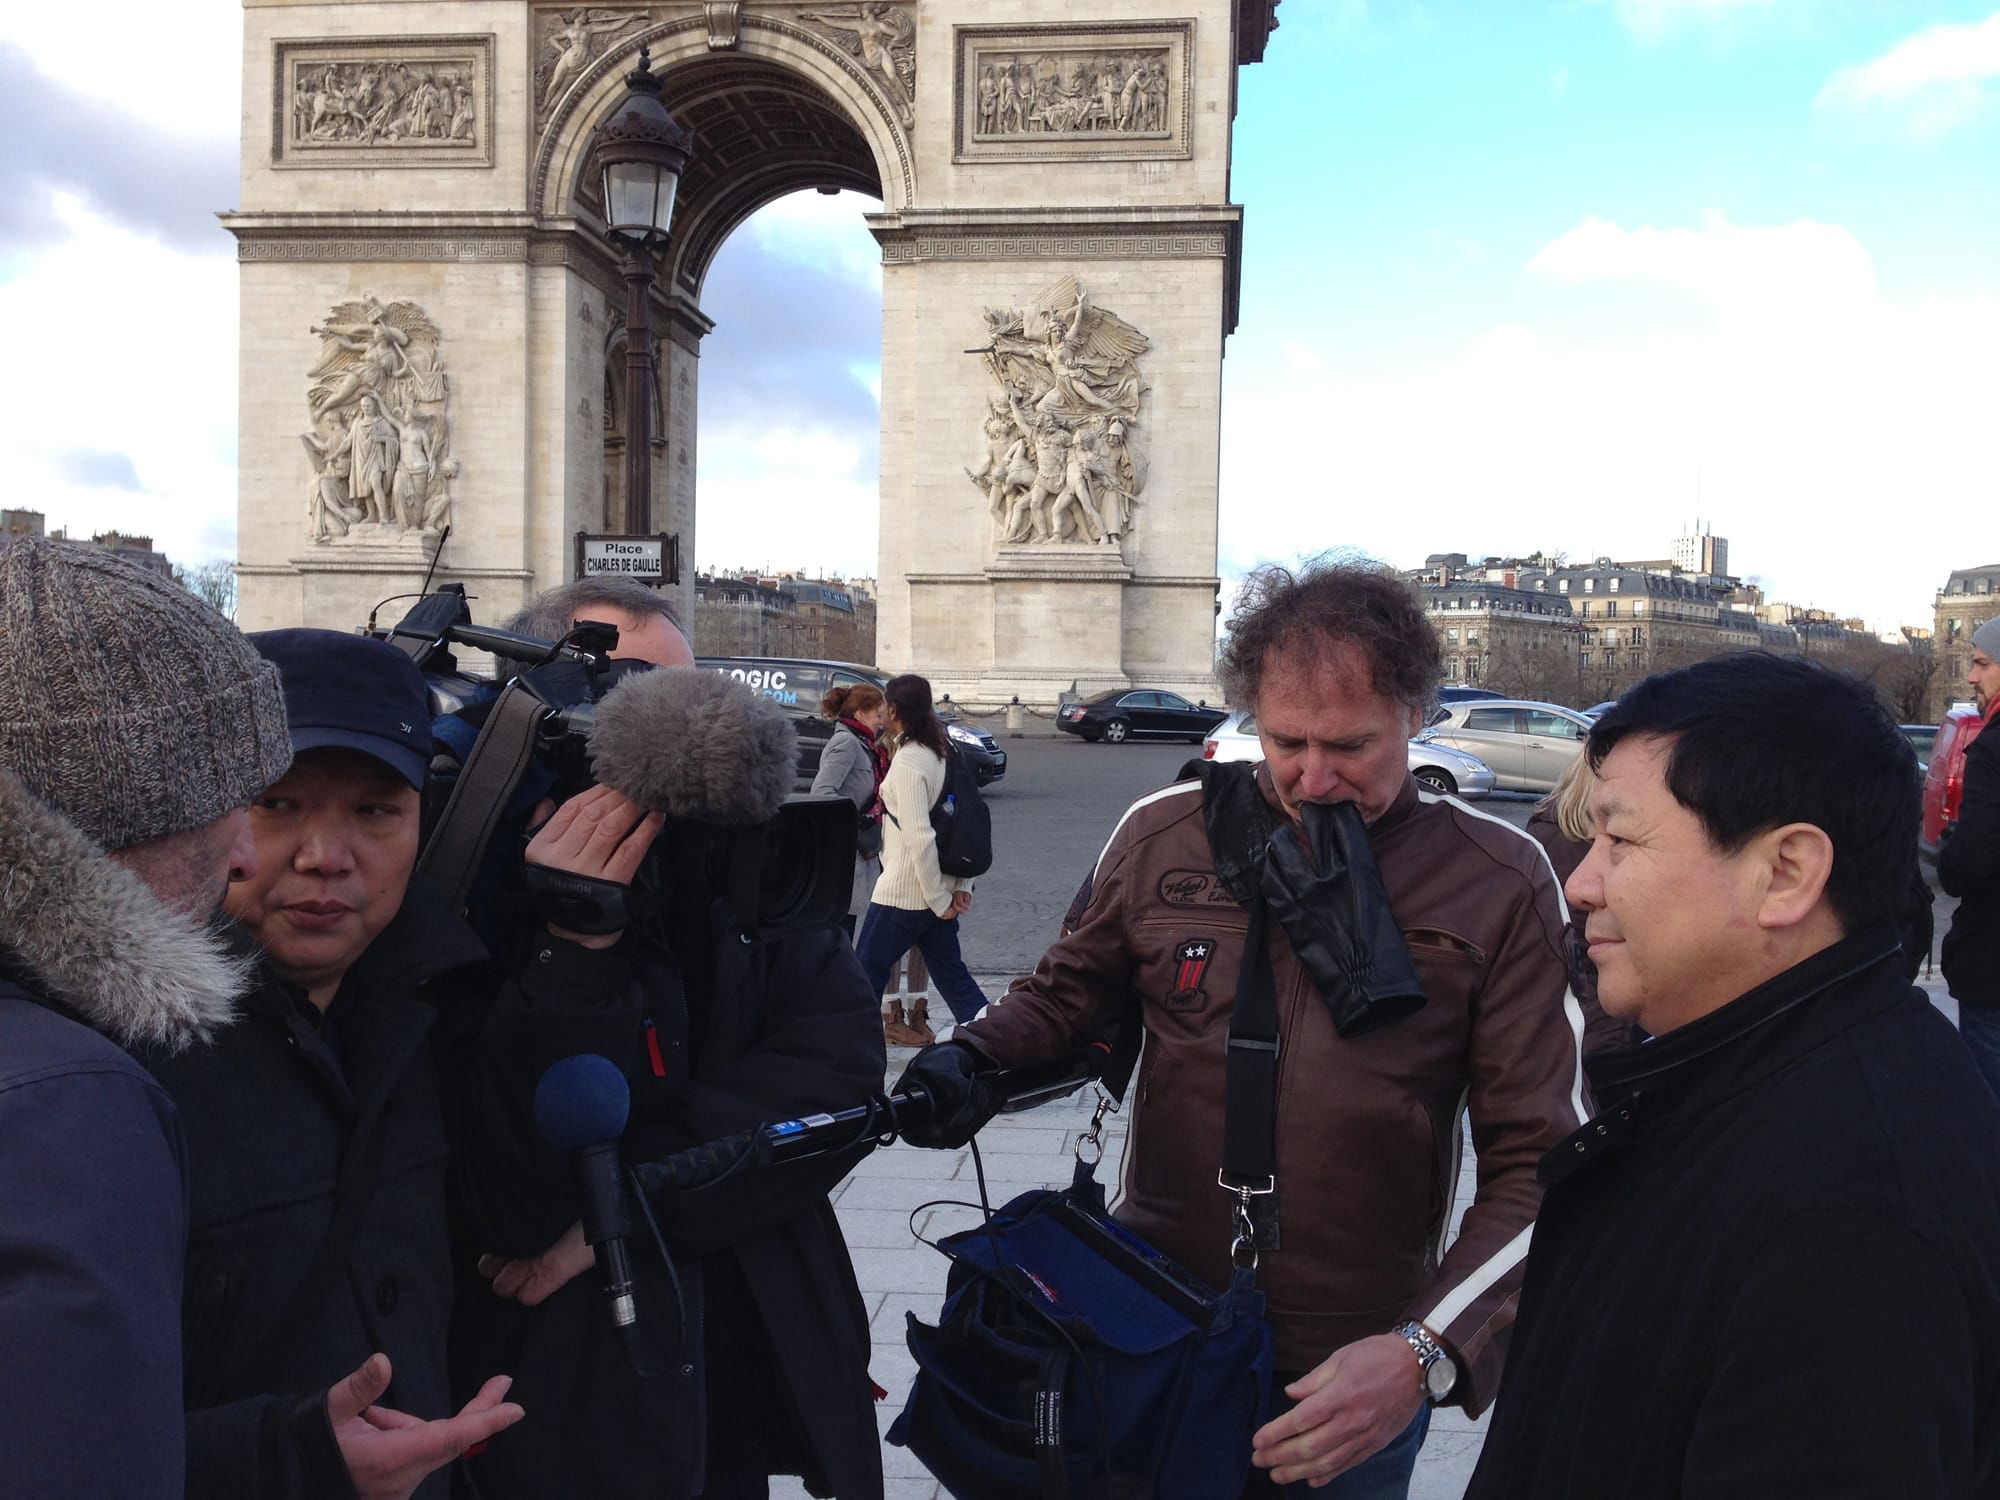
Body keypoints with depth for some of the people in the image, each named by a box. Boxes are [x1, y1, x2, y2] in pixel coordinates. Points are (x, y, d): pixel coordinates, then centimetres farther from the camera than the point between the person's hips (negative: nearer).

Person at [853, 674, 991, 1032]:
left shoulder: (907, 761, -17)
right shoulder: (942, 752, 8)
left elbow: (919, 836, -22)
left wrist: (938, 900, -17)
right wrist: (962, 884, 8)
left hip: (902, 893, -8)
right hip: (935, 891, 8)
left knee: (867, 973, 5)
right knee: (952, 975, 13)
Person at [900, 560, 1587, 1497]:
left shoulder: (1499, 885, -9)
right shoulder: (1161, 836, -4)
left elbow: (1537, 1166, -9)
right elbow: (1070, 992, 14)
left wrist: (1427, 1354, -21)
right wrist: (975, 1059, -7)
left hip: (1358, 1376, -1)